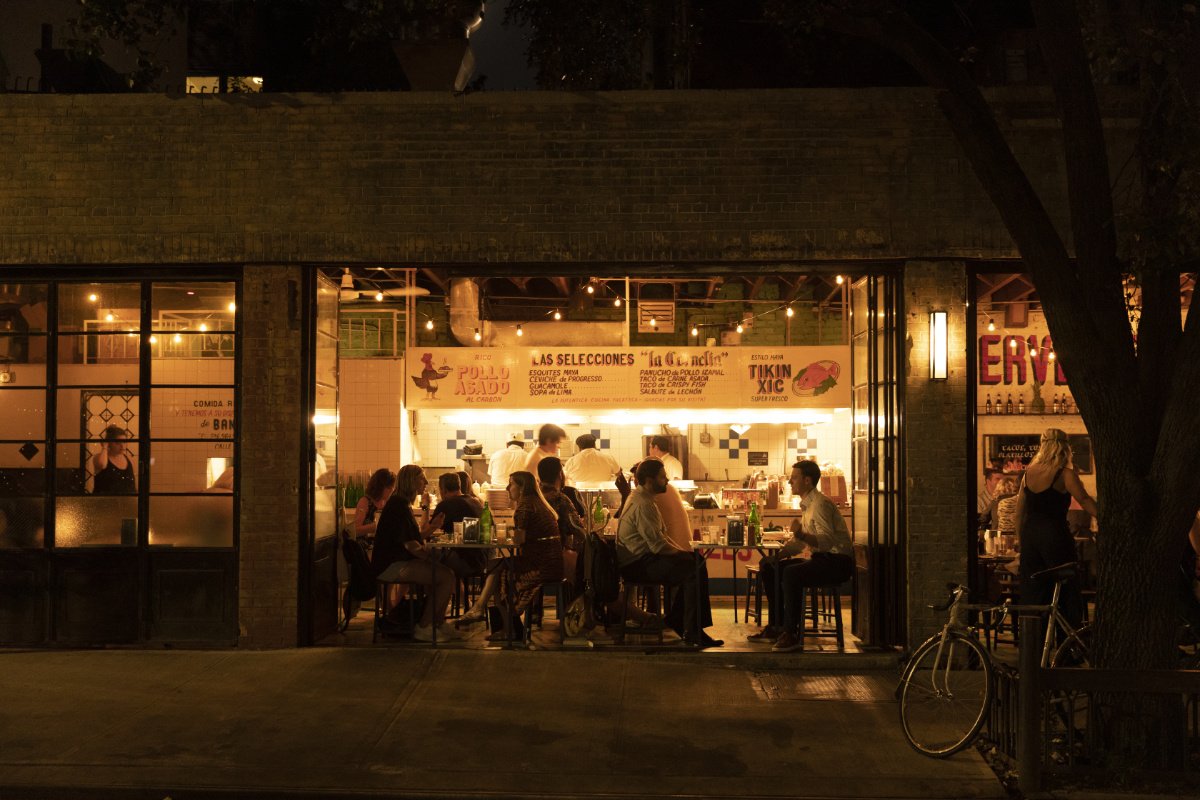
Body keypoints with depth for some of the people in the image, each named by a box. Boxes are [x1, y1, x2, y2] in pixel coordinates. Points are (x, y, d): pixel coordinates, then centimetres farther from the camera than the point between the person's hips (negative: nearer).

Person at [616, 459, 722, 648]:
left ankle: (675, 618, 16)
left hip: (642, 558, 11)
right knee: (696, 570, -19)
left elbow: (660, 535, 21)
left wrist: (682, 550, 8)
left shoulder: (641, 498, 17)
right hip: (638, 565, -11)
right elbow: (658, 545, -22)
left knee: (695, 562, 9)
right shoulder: (643, 504, -19)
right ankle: (693, 632, -15)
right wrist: (682, 552, -7)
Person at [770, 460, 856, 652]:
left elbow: (827, 541, -28)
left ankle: (792, 634, -27)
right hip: (822, 559, 10)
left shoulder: (820, 503, -16)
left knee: (791, 573, -32)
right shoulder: (807, 504, 16)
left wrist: (801, 535, -43)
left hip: (836, 561, -10)